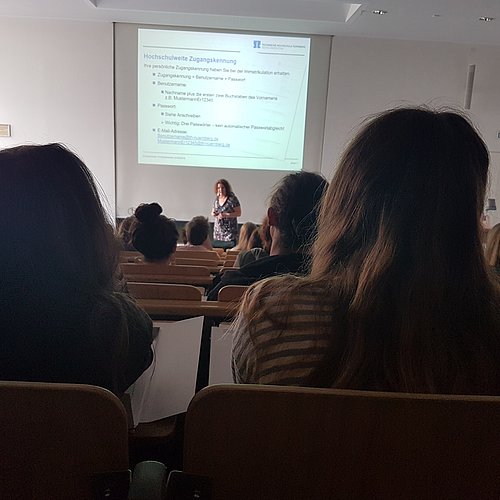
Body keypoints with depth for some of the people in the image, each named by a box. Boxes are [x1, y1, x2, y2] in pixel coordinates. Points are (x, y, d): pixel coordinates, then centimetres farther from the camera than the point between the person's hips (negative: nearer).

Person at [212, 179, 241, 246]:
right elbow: (213, 211, 23)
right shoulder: (216, 199, 10)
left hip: (229, 231, -5)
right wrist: (213, 213, -1)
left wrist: (226, 215, -19)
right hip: (218, 230, 5)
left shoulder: (232, 199, -8)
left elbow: (239, 213, -9)